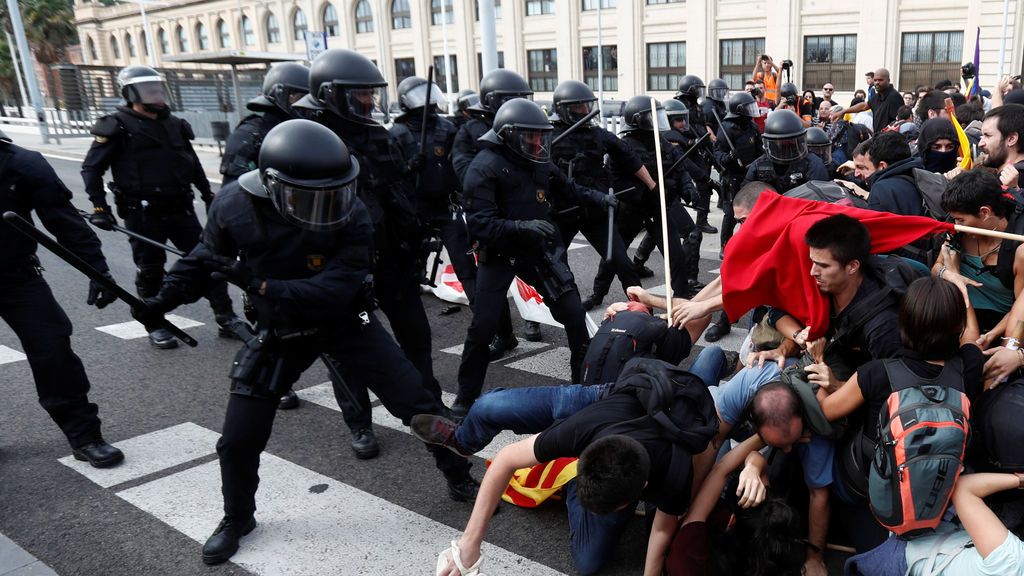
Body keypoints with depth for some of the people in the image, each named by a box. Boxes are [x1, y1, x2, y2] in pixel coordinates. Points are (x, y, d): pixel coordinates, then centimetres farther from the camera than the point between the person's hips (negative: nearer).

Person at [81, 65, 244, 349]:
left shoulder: (174, 124, 12)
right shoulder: (118, 127, -5)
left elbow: (193, 164, 23)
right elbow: (91, 168, -4)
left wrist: (209, 196, 24)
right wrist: (99, 206, -12)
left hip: (180, 209, 5)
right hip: (143, 215, -5)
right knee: (150, 272, 4)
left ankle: (226, 318, 10)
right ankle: (156, 326, 19)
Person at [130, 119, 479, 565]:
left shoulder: (352, 217, -29)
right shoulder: (234, 207, -21)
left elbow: (333, 292, -35)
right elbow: (206, 258, -1)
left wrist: (259, 284, -40)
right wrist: (164, 300, -4)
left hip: (346, 323, -1)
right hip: (279, 332, 2)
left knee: (417, 402, -2)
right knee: (238, 440, 5)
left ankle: (458, 475, 25)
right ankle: (237, 520, 35)